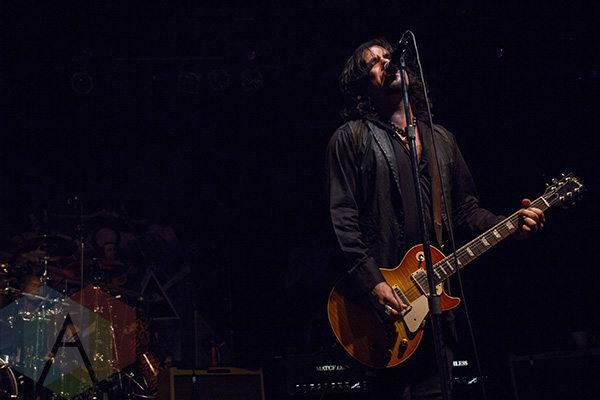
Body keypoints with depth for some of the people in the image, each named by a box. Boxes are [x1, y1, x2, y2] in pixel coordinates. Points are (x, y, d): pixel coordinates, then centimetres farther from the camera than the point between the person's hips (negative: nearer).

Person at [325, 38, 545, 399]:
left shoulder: (441, 139, 20)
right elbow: (343, 217, -7)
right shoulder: (352, 138, 2)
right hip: (384, 296, -5)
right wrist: (371, 283, -17)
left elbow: (466, 209, 21)